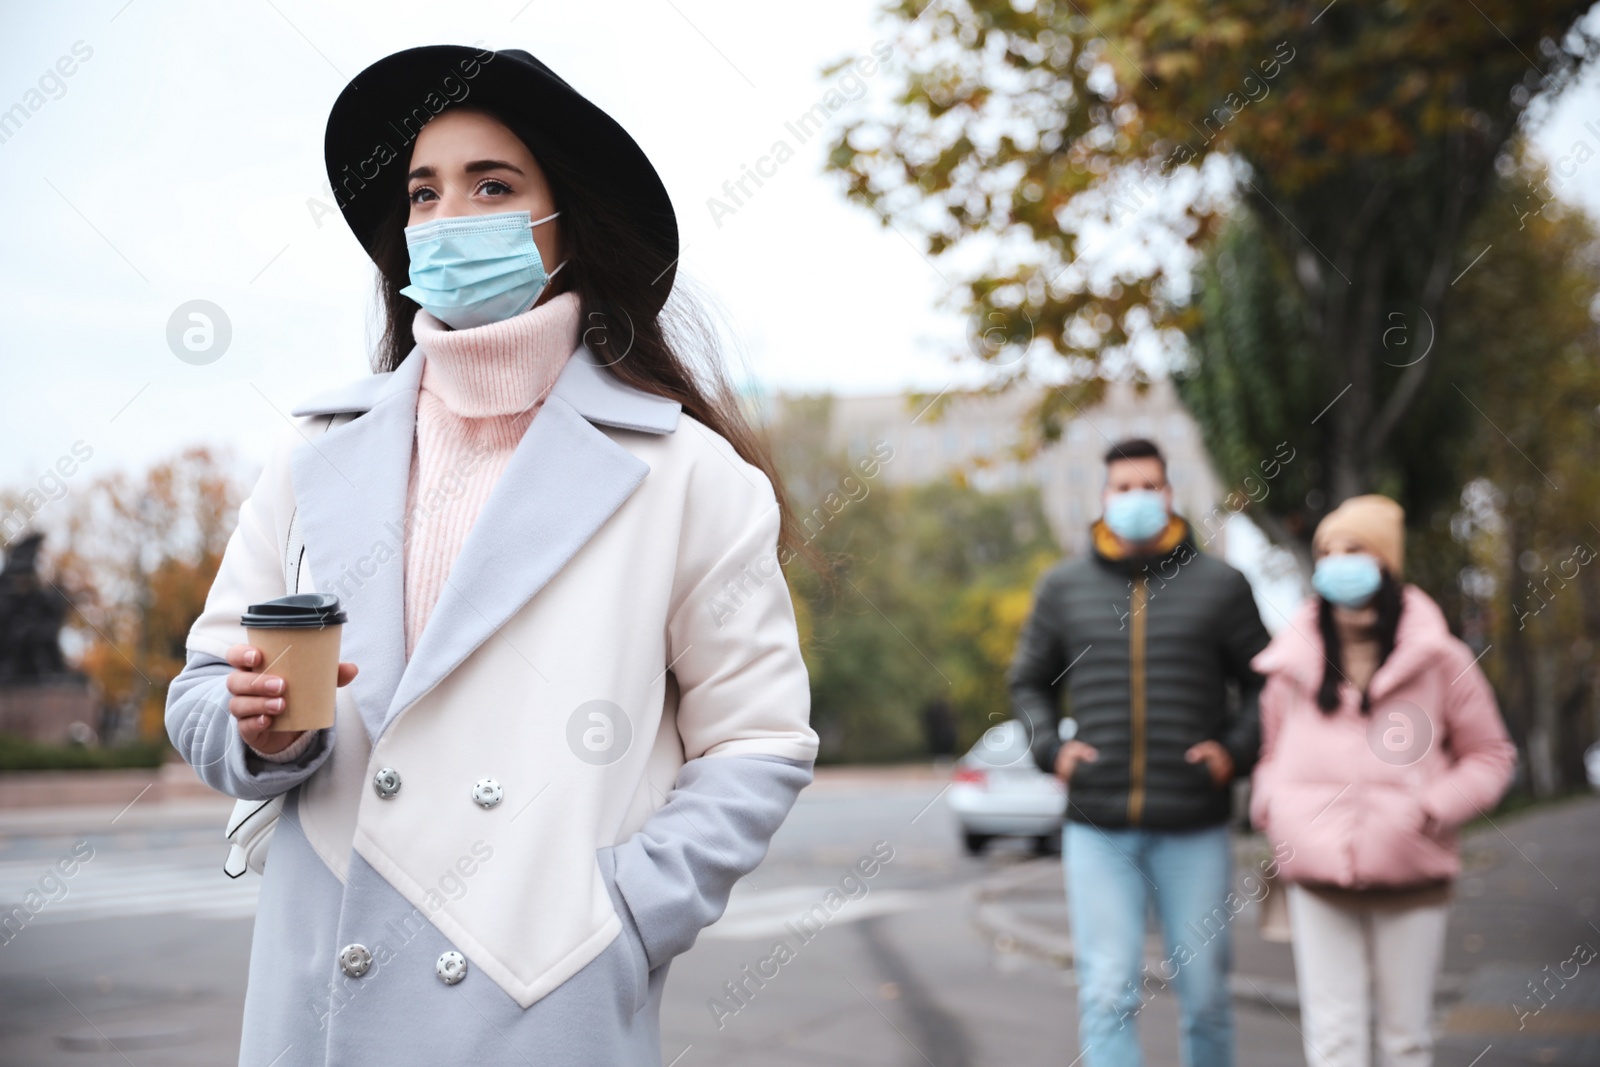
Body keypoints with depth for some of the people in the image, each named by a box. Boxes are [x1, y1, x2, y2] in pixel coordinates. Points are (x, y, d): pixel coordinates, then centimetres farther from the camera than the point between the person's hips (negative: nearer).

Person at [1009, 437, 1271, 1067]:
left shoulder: (1218, 585, 5)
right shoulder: (1063, 587, 8)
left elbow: (1263, 683, 11)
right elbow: (1028, 682, 18)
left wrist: (1237, 749, -5)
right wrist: (1050, 748, 1)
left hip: (1194, 828, 0)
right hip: (1097, 829, 0)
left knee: (1204, 993, 8)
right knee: (1106, 993, -5)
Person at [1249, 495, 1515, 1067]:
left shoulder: (1438, 660, 1)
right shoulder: (1293, 664, 8)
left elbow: (1491, 755, 6)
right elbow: (1271, 749, 21)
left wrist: (1434, 808, -9)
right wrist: (1270, 806, 1)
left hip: (1409, 877, -1)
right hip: (1318, 876, 1)